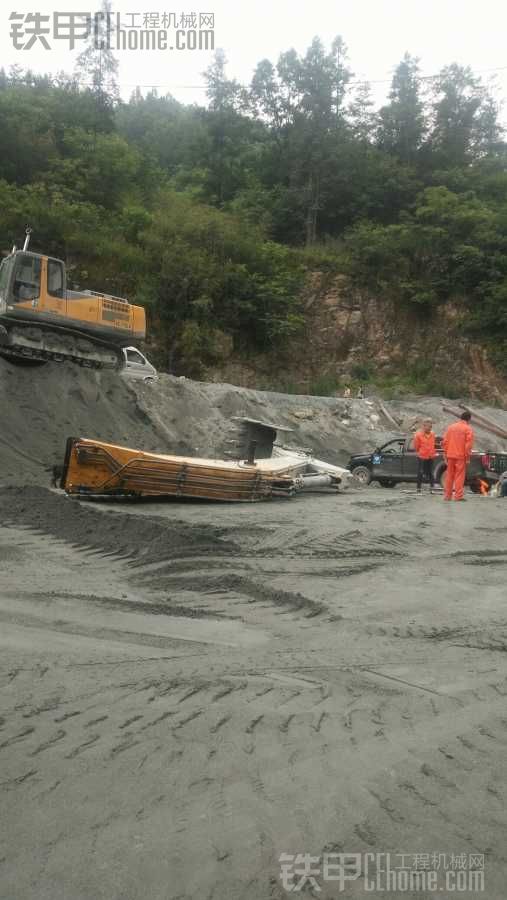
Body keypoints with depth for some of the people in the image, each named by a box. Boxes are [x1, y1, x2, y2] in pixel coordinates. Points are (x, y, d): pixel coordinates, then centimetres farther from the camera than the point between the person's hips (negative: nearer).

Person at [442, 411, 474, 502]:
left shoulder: (451, 427, 10)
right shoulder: (468, 429, -5)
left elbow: (445, 441, 9)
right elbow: (468, 444, -11)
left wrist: (446, 455, 13)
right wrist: (467, 457, -6)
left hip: (450, 456, 5)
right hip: (460, 456, -5)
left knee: (449, 475, 11)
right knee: (459, 476, -1)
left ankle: (447, 495, 14)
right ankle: (458, 496, -3)